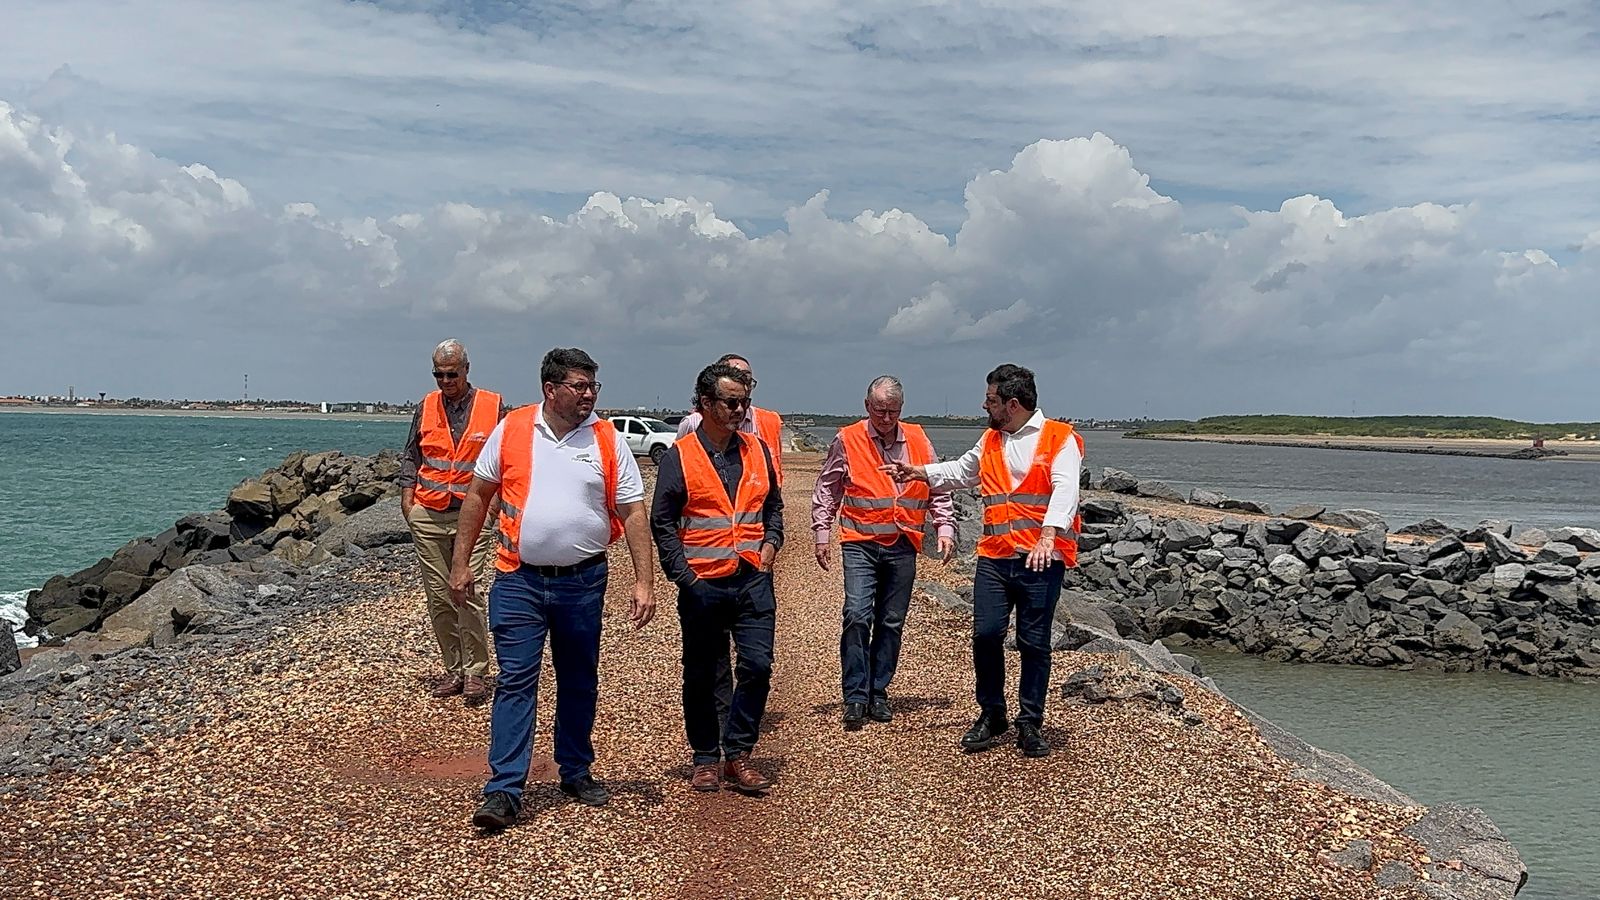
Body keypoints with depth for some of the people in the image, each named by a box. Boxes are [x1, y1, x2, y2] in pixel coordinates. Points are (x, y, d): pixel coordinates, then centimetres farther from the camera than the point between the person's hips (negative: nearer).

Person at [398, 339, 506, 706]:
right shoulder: (426, 407, 10)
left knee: (468, 595, -8)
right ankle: (453, 669, 16)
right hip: (428, 515, 4)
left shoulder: (493, 407, 1)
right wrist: (407, 498, 7)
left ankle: (475, 672, 2)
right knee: (438, 597, 6)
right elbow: (411, 456, 16)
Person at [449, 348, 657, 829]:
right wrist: (460, 563, 3)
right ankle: (503, 790, 3)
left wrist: (644, 581, -9)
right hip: (519, 581, -1)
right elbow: (478, 495, 5)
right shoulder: (511, 430, -2)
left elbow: (634, 512, -2)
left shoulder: (608, 440, -2)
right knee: (515, 682, -2)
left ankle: (576, 772, 30)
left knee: (579, 682, 14)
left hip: (583, 582, 1)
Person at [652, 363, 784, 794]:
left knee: (757, 665, -6)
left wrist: (771, 542, 4)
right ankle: (706, 758, 23)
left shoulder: (758, 450, 9)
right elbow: (662, 523, -3)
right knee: (701, 676, 8)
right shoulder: (679, 456, -4)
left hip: (753, 580, 3)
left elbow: (774, 505, 21)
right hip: (703, 584, -2)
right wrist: (683, 575, -9)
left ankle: (737, 753, 9)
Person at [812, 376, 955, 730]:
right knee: (857, 615, -15)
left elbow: (938, 487, 15)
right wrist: (822, 533, 0)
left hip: (903, 545, 3)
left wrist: (945, 527, 5)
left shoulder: (918, 440, 8)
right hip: (860, 544, -3)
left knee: (891, 622, 7)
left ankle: (878, 693, 19)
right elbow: (826, 490, 6)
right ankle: (855, 697, -6)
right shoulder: (847, 440, 0)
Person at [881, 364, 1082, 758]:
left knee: (1034, 643, 2)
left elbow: (1064, 489, -17)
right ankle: (991, 716, 17)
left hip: (1041, 559, -5)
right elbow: (960, 471, 33)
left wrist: (1048, 535, -31)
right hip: (994, 557, 5)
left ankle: (1030, 725, 15)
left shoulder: (1060, 438, -4)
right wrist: (920, 472, 20)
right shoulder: (990, 441, 17)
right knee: (986, 634, -1)